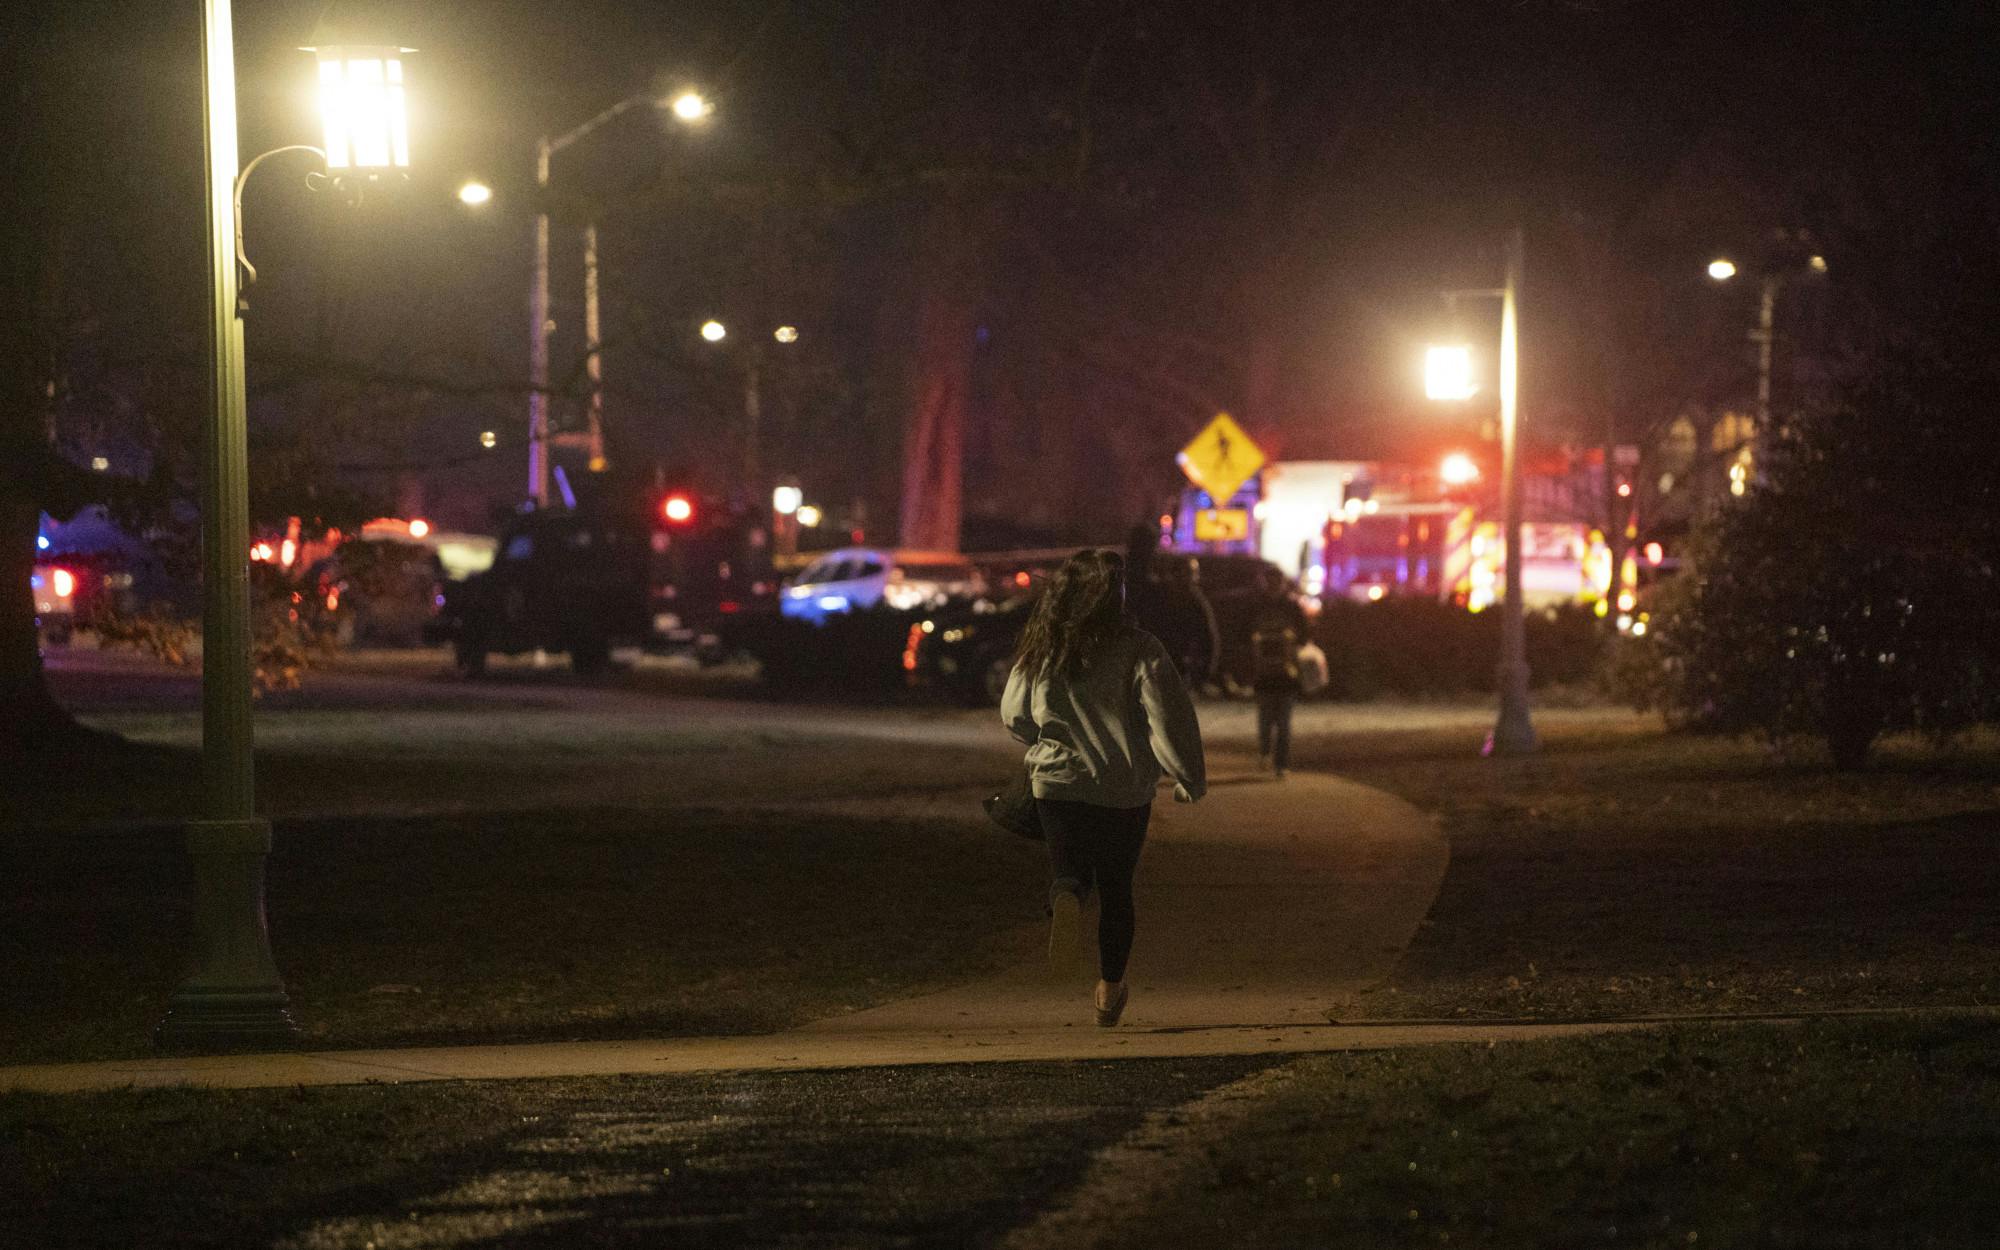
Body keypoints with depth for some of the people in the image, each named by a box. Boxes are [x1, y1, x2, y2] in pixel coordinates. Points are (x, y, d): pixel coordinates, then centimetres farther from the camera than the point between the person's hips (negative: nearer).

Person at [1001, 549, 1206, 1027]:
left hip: (1056, 783, 1)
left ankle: (1065, 898, -25)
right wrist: (1190, 779, -4)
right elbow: (1168, 718, -16)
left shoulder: (1041, 649, -2)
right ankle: (1109, 991, 22)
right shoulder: (1137, 650, -13)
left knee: (1069, 865, 12)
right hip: (1124, 789, -1)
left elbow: (1013, 715, 10)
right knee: (1116, 886, 15)